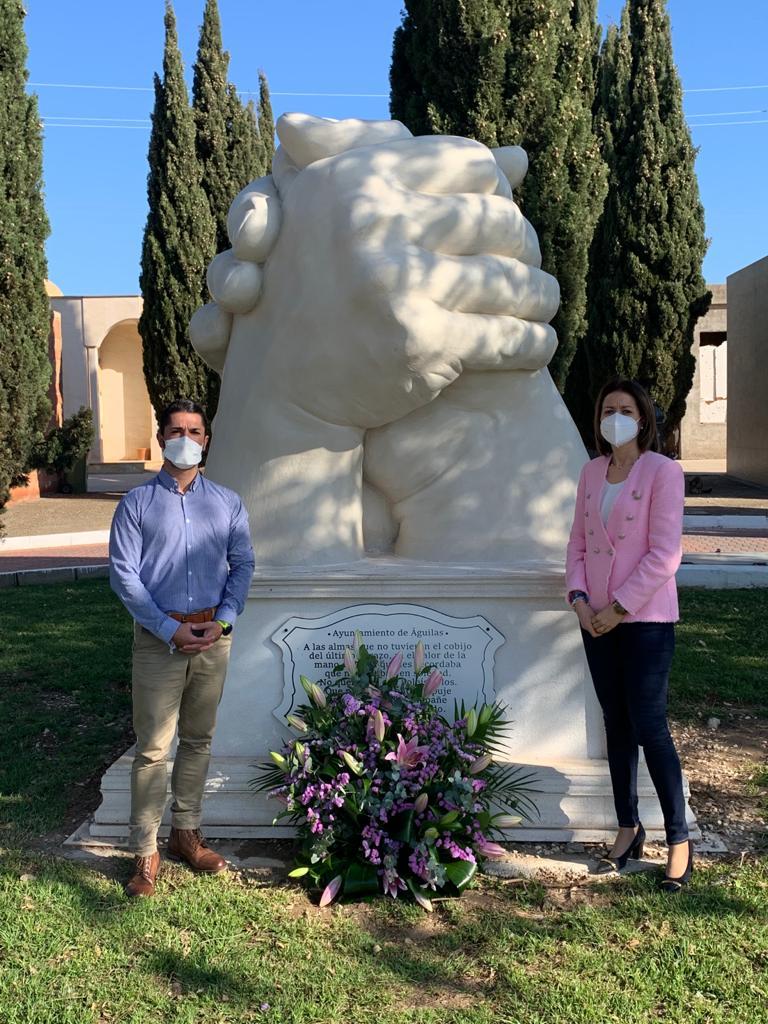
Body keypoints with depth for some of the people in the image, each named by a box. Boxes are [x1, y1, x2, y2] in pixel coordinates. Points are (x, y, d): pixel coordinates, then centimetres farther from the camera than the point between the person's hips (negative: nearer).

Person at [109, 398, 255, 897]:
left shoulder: (228, 503, 8)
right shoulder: (137, 503, 0)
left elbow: (243, 565, 6)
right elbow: (123, 574, -6)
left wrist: (222, 621, -9)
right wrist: (170, 629, -14)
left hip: (214, 636, 3)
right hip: (159, 638, -3)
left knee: (199, 740, 12)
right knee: (153, 747, -1)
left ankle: (186, 832, 26)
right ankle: (146, 852, 8)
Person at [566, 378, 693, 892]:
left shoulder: (662, 471, -10)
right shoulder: (592, 472, 9)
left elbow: (665, 554, -15)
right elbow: (578, 541, 11)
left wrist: (620, 607, -15)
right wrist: (579, 598, -4)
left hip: (646, 619, -6)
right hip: (597, 620, 6)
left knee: (649, 728, -3)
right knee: (617, 725, 13)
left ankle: (679, 840, 11)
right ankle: (629, 830, 26)